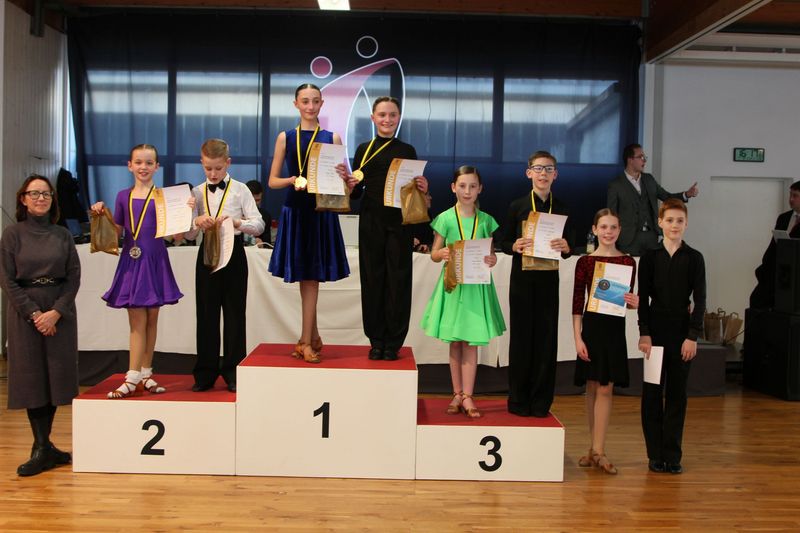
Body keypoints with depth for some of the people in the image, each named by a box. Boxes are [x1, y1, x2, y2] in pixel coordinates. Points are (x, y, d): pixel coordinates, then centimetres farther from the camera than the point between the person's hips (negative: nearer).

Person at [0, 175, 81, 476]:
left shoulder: (62, 235, 6)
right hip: (24, 312, -2)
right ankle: (43, 449, 6)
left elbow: (74, 276, 2)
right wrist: (34, 314, -12)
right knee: (31, 376, 0)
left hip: (60, 312, 2)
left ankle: (42, 446, 16)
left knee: (56, 375, 3)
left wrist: (56, 311, -11)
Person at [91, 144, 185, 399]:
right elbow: (116, 233, 12)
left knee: (151, 319, 7)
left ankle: (145, 374, 18)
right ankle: (134, 378, 3)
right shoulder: (123, 196, 8)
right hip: (131, 262, 1)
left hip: (155, 262, -1)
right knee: (137, 322, 1)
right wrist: (102, 215, -1)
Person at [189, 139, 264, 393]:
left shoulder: (240, 190, 0)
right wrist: (197, 222, -15)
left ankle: (233, 372, 14)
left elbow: (258, 225, -6)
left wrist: (236, 222, -23)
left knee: (234, 313, 3)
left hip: (234, 253, -2)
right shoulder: (197, 192, 9)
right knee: (206, 313, 6)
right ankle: (205, 373, 15)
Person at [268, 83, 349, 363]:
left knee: (312, 276, 0)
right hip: (295, 211, 1)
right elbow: (273, 181, 6)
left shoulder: (332, 138, 5)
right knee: (305, 278, 6)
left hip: (321, 211, -1)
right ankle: (313, 336, 20)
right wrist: (293, 180, -13)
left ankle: (305, 341, 8)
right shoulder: (285, 137, 6)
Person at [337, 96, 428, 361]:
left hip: (399, 222, 0)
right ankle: (376, 341, 14)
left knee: (398, 280, 1)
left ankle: (394, 342, 10)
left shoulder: (407, 150, 9)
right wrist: (349, 182, -14)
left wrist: (422, 188, -11)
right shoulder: (364, 149, 8)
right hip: (371, 221, 0)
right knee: (372, 279, 4)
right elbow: (356, 192, 7)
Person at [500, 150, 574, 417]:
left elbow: (570, 246, 7)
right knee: (521, 335, 4)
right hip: (522, 278, -1)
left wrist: (565, 247, -15)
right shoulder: (517, 206, 1)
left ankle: (541, 400, 14)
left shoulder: (562, 208, 6)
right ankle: (518, 400, 14)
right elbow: (503, 242, 3)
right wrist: (515, 246, -18)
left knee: (546, 337, 3)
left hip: (549, 279, 2)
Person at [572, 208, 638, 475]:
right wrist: (577, 337, -7)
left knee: (605, 388, 0)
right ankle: (595, 447, 19)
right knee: (592, 388, 7)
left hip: (615, 328, 1)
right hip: (592, 326, -1)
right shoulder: (585, 261, -1)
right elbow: (577, 302, -2)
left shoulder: (628, 262, 5)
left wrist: (634, 303, -12)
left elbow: (628, 300, 12)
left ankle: (598, 450, 4)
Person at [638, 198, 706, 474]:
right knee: (652, 392, 3)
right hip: (655, 329, 0)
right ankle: (655, 454, 12)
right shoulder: (650, 257, 2)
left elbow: (700, 300, -1)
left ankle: (672, 454, 13)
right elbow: (643, 298, 0)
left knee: (676, 393, 5)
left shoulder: (694, 258, 1)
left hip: (682, 331, 0)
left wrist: (693, 337, -8)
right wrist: (644, 333, -7)